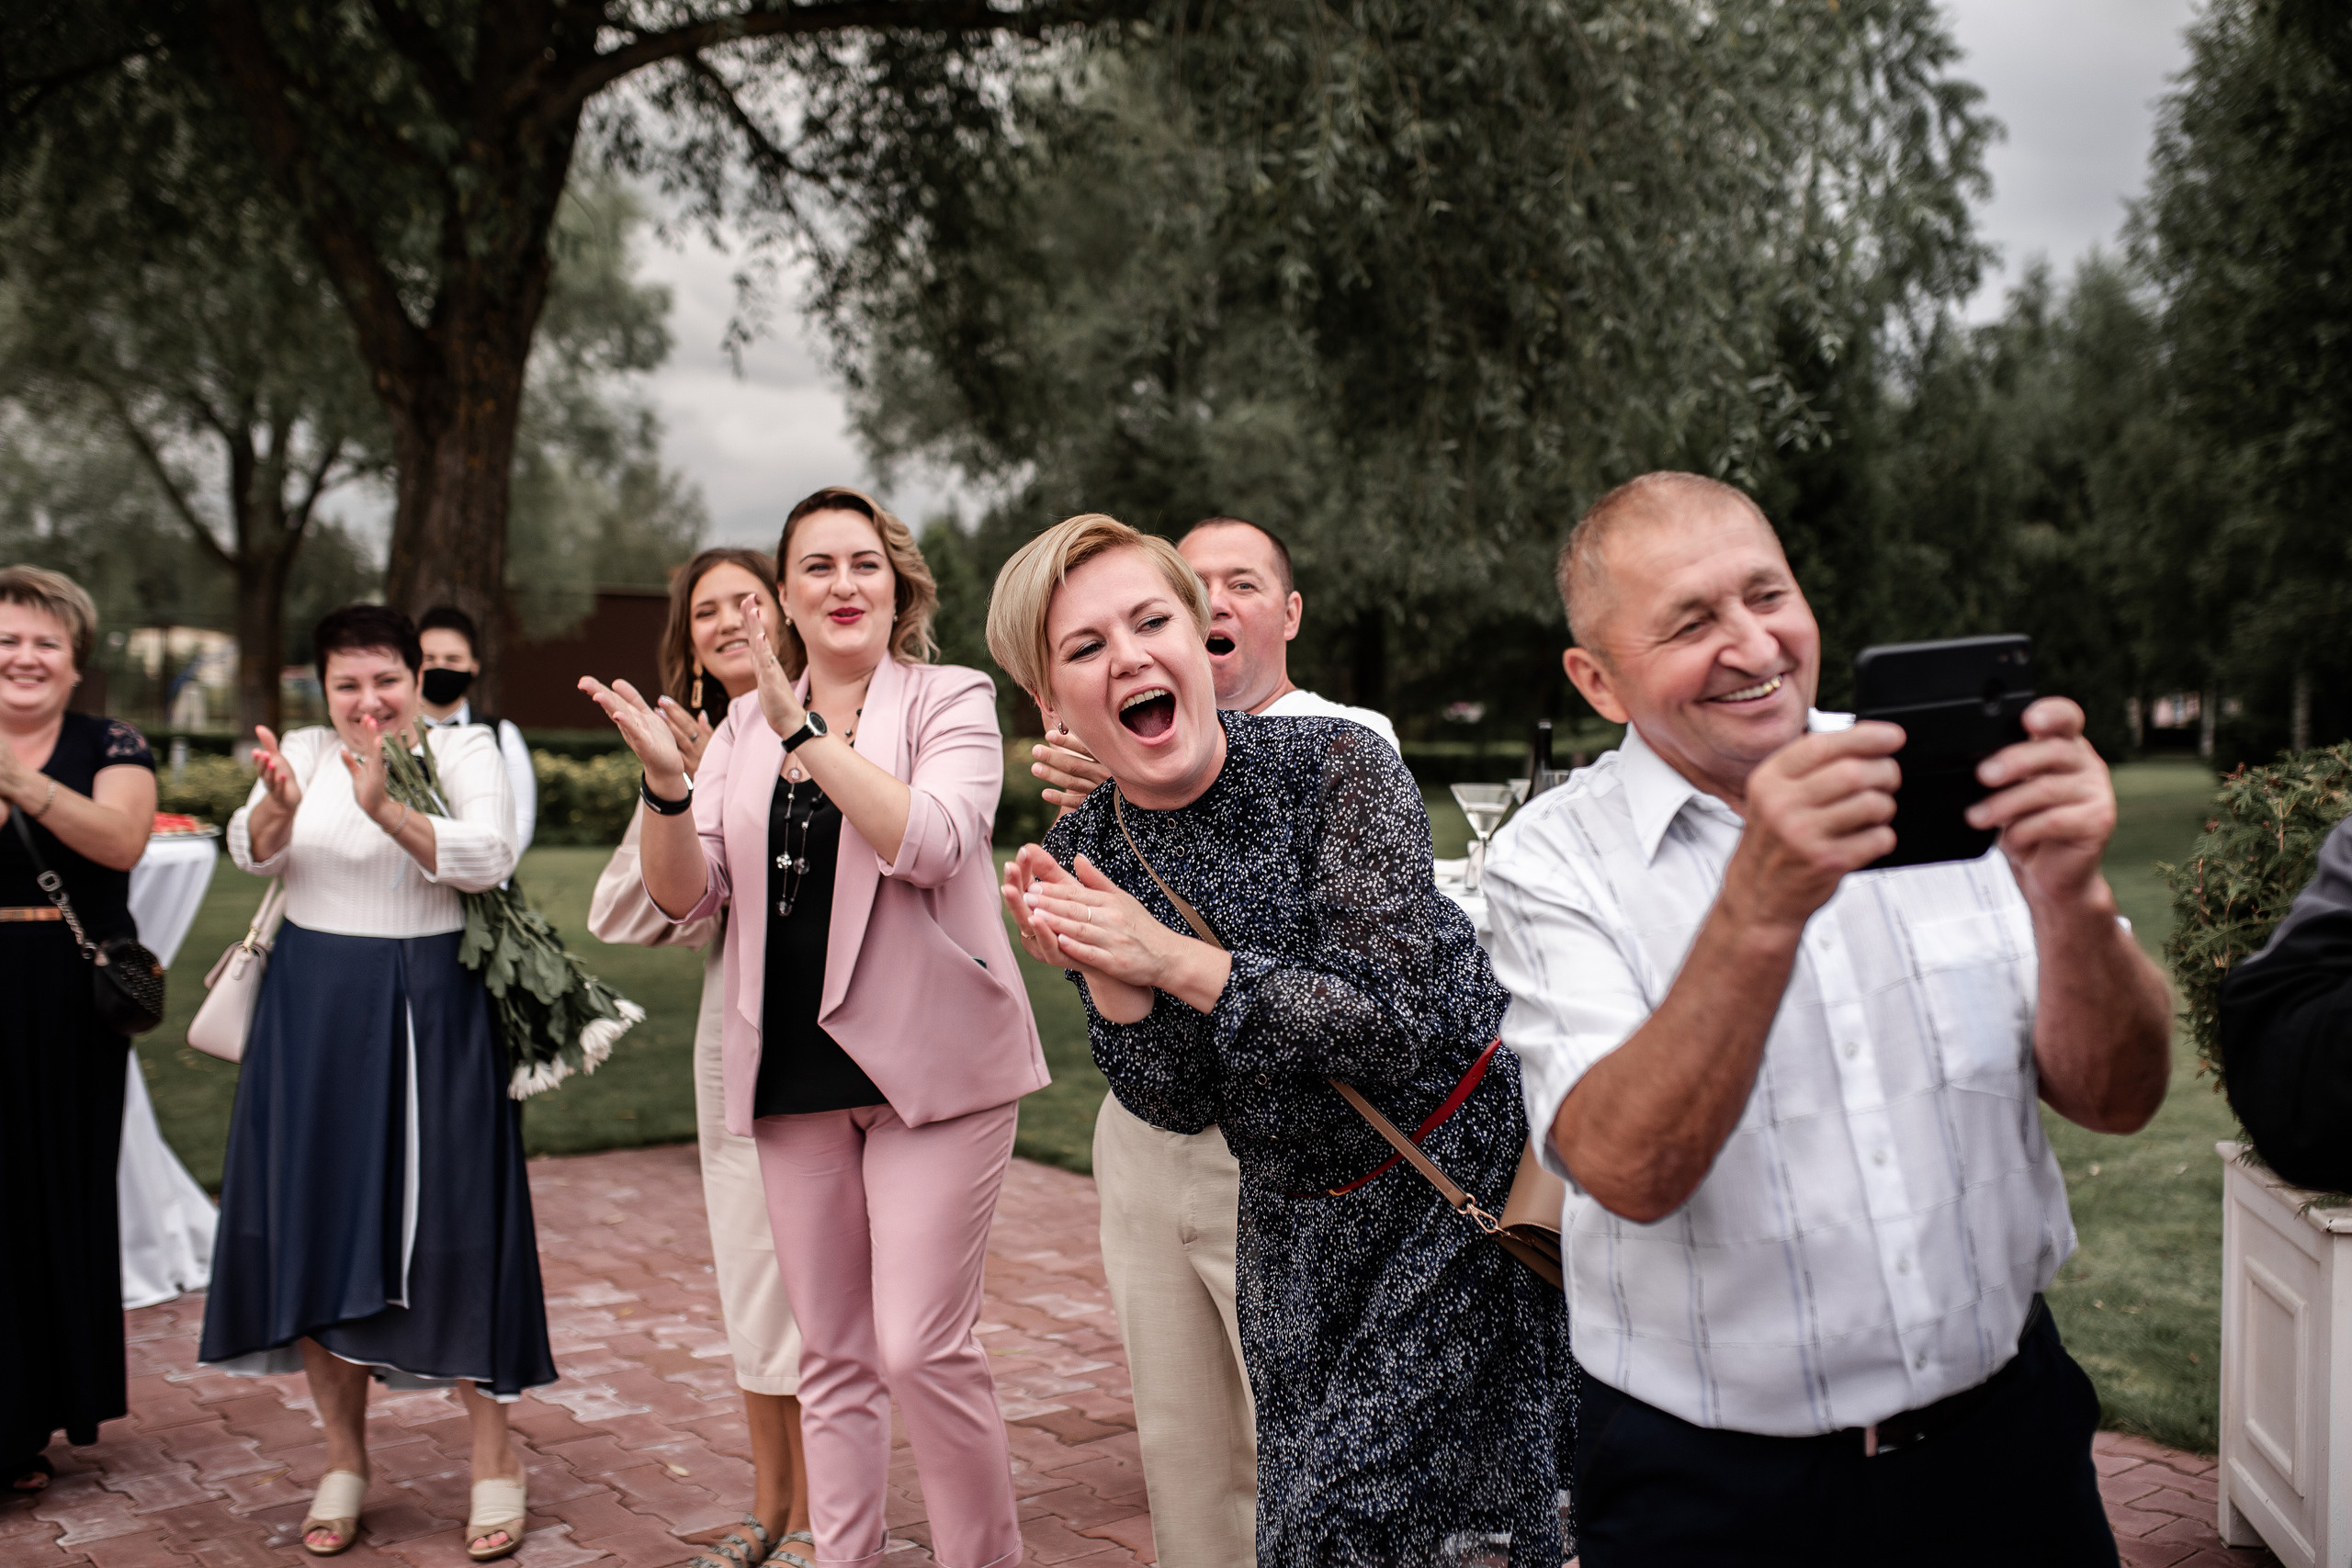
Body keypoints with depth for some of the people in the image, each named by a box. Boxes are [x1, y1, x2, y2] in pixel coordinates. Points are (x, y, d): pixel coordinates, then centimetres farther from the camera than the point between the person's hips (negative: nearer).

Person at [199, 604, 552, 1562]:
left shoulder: (464, 750, -1)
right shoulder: (306, 753, 7)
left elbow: (488, 858, -18)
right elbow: (254, 852, -9)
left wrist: (384, 808, -33)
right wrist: (277, 803, -32)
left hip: (431, 1014, -3)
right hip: (312, 1015, 3)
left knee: (448, 1228, -2)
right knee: (317, 1227, 6)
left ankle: (495, 1455, 11)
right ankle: (344, 1461, 20)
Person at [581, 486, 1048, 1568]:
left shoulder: (951, 700, -2)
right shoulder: (745, 725, 10)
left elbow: (931, 844, -19)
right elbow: (687, 895, 5)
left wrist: (804, 730, -23)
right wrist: (664, 782, -13)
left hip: (926, 1061, -4)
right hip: (796, 1071, 4)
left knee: (921, 1347, -9)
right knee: (833, 1357, 11)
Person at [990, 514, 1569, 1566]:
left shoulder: (1336, 764, -17)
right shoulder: (1080, 858, -5)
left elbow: (1396, 1019, -25)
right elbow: (1179, 1105, -5)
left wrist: (1170, 958, -27)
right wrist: (1101, 974, -23)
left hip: (1465, 1167, -4)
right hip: (1300, 1230, 4)